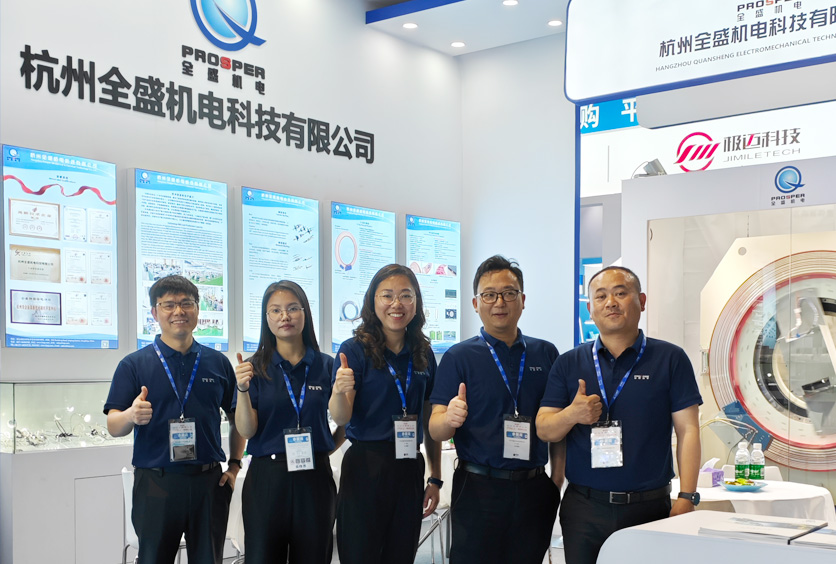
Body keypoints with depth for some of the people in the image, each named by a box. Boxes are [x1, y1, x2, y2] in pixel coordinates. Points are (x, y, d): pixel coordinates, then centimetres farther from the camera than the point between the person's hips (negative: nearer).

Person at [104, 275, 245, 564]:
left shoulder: (218, 363, 9)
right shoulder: (133, 364, 1)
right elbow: (114, 427, -4)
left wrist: (234, 464, 5)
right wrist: (132, 416, -25)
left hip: (209, 482, 2)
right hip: (155, 483, -2)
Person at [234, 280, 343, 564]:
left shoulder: (326, 365, 3)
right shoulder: (256, 367, 0)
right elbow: (246, 431, -7)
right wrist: (242, 389, -21)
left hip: (314, 477, 1)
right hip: (267, 477, -1)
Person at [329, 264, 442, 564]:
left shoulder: (423, 354, 8)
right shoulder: (355, 350, -6)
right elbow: (341, 418, -14)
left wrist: (435, 478, 12)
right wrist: (340, 391, -35)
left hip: (410, 470, 4)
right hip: (365, 468, -4)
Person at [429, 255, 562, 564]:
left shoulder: (546, 353, 7)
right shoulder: (459, 357, -1)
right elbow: (436, 430, -7)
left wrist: (558, 478, 5)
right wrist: (450, 419, -28)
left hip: (534, 490, 3)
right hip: (479, 489, -3)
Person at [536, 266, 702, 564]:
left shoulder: (670, 359, 3)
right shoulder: (569, 364, 8)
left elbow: (688, 431, 0)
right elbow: (543, 430, 5)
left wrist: (686, 498, -8)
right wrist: (572, 414, -16)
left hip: (649, 506, -1)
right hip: (583, 506, 2)